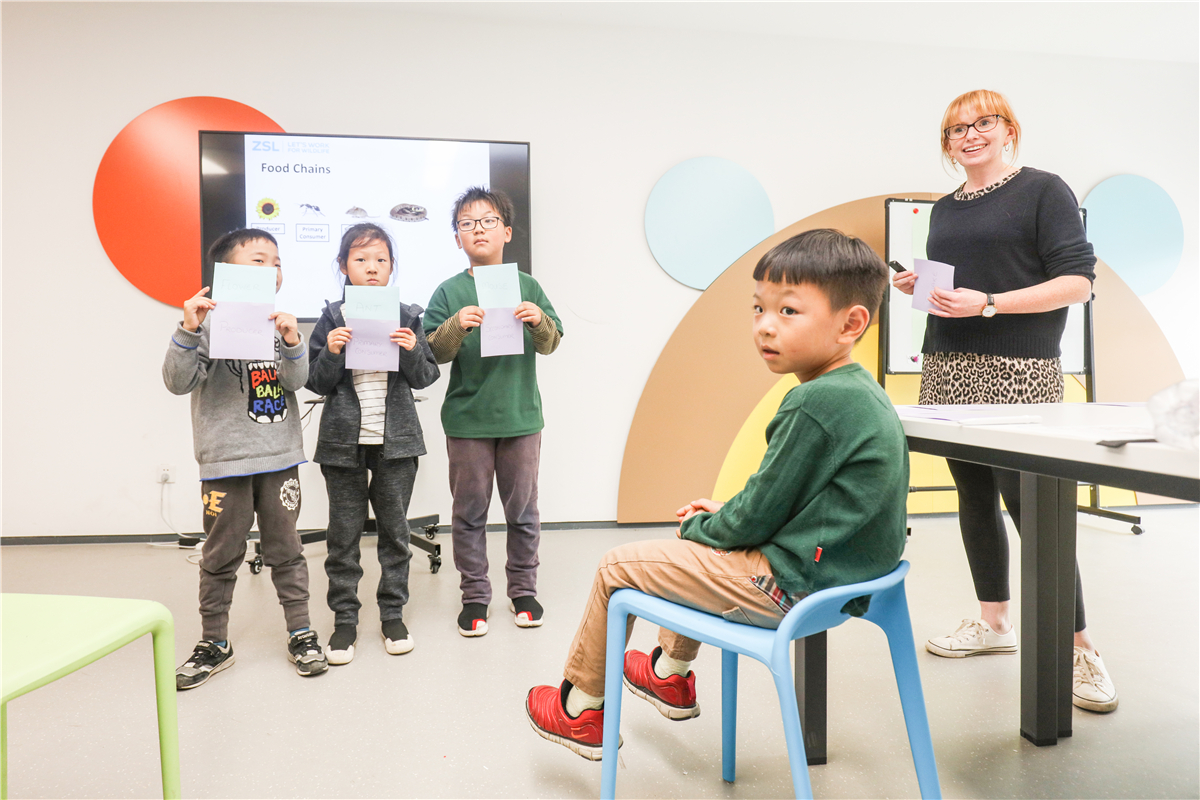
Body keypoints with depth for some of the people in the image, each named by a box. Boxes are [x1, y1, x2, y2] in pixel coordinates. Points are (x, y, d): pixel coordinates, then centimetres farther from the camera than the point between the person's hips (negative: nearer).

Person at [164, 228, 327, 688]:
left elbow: (296, 381, -3)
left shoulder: (280, 322, 8)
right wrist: (188, 330, -25)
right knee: (221, 556, 9)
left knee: (286, 549, 11)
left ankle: (301, 634, 22)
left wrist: (291, 340, -20)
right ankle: (214, 644, 24)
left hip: (280, 458, 3)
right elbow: (178, 382, -12)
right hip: (226, 460, -3)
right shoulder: (211, 322, -5)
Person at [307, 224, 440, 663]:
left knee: (394, 528, 9)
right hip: (343, 440, 0)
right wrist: (331, 353, -16)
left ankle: (393, 614, 23)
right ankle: (344, 619, 19)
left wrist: (412, 352, -15)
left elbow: (426, 377, 3)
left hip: (396, 439, 1)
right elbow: (316, 383, 1)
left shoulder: (407, 317, 2)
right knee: (344, 532, 6)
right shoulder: (332, 319, 0)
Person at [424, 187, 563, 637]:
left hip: (521, 416, 1)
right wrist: (456, 325, -22)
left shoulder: (526, 286, 4)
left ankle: (523, 591, 26)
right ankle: (474, 596, 22)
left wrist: (539, 322, -19)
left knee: (523, 510, 10)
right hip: (467, 419, -1)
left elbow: (551, 345, 1)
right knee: (470, 511, 8)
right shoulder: (449, 292, 1)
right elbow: (434, 352, -4)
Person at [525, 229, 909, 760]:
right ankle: (672, 676, 49)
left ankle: (581, 711, 24)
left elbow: (757, 517, -19)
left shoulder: (815, 403, -25)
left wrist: (699, 526, 0)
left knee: (616, 566, 1)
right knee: (697, 540, 31)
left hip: (788, 587, -10)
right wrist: (718, 514, 12)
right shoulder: (861, 391, 6)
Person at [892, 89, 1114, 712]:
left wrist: (988, 303, -17)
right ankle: (993, 622, 23)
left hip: (1016, 371, -6)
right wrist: (918, 287, 5)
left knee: (1029, 502, -9)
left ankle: (1079, 648, 3)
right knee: (974, 497, 10)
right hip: (948, 370, 7)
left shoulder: (1043, 190, 0)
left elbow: (1078, 281, -8)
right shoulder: (944, 210, 19)